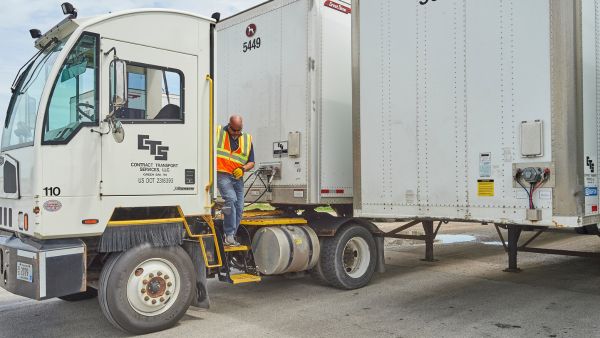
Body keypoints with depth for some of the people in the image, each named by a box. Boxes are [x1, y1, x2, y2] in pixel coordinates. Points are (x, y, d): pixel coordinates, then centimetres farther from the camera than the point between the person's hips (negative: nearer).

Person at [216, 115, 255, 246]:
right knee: (231, 199, -25)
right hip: (222, 175, -5)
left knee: (239, 208, 4)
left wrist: (243, 169, -9)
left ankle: (231, 238, 17)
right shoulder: (218, 133, 0)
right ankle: (229, 235, -21)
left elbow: (251, 162, 11)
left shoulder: (247, 139, 10)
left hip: (238, 178, 5)